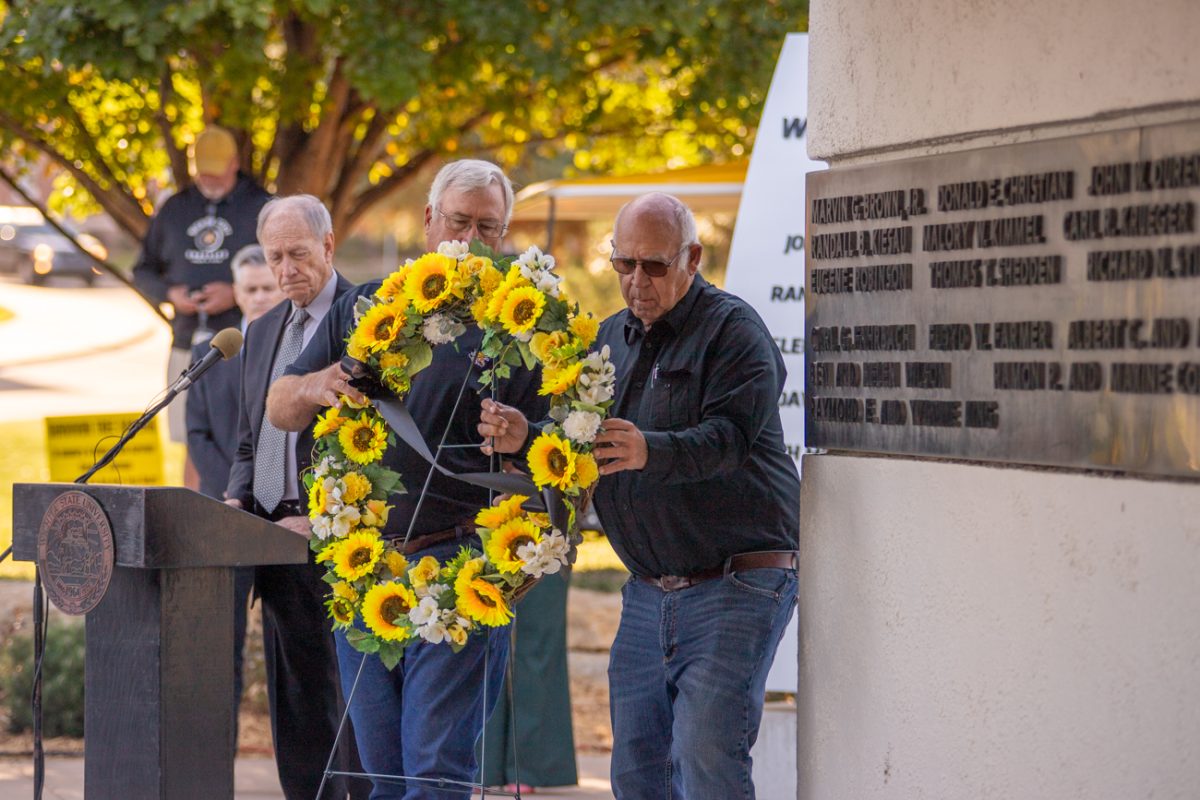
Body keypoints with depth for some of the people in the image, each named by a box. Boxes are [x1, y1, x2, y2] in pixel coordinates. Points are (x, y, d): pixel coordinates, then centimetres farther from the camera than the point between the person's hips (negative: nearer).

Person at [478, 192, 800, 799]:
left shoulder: (733, 331, -7)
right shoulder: (610, 337, 16)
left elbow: (729, 437, -22)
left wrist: (649, 451, -41)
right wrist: (525, 437, -11)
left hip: (734, 583, -7)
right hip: (647, 590, 7)